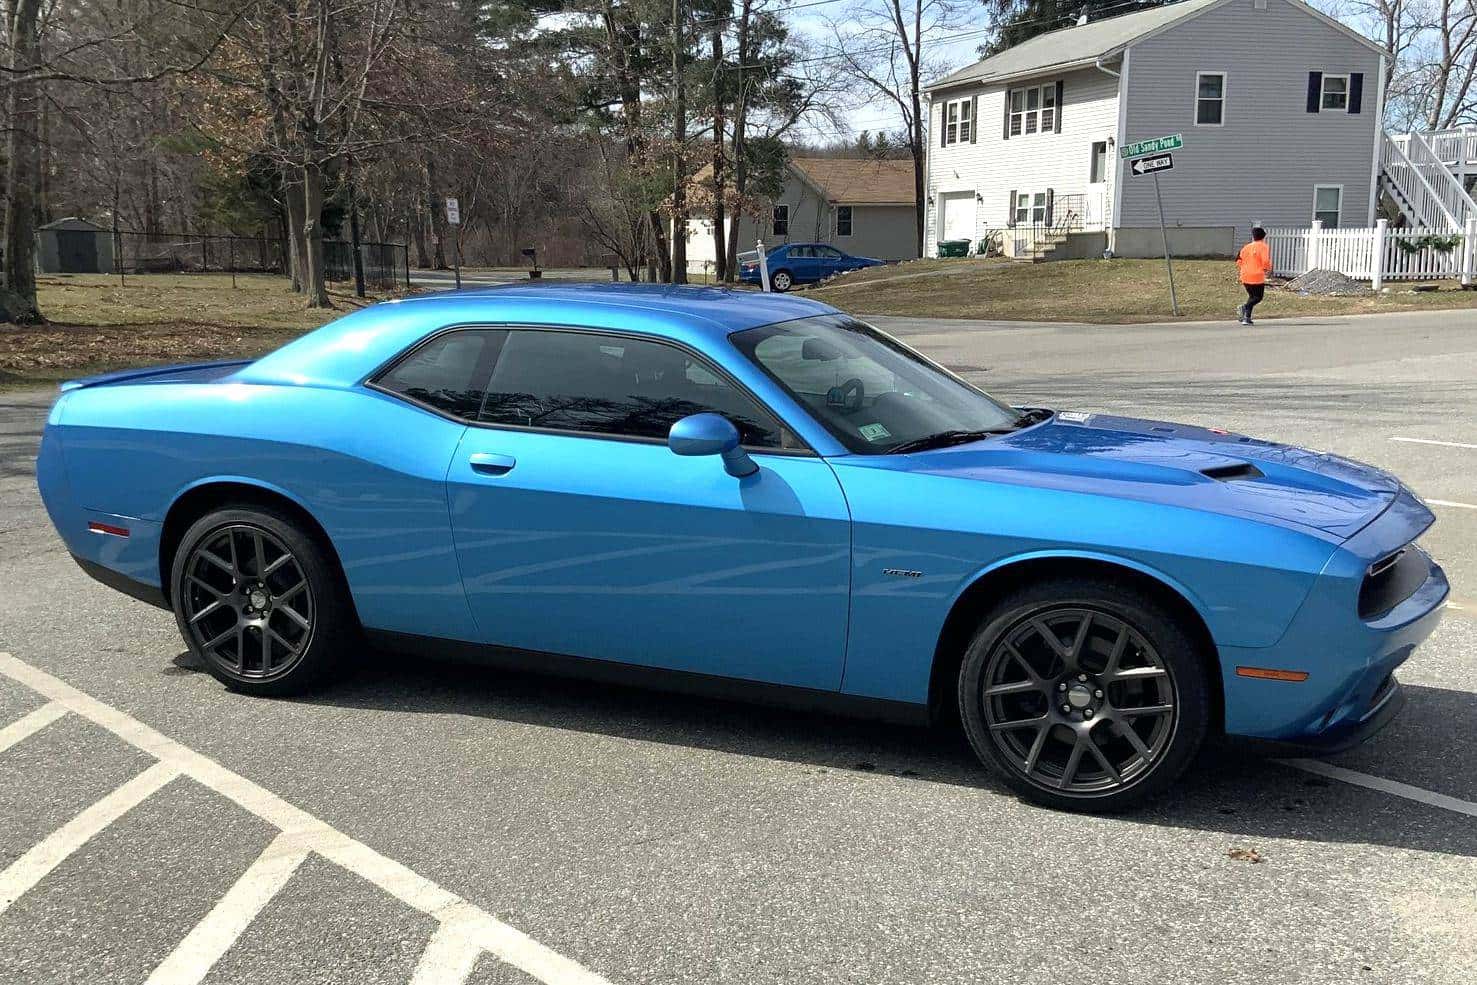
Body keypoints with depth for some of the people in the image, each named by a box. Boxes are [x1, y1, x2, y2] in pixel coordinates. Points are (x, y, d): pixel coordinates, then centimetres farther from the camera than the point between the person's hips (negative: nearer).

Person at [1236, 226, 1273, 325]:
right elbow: (1266, 261, -17)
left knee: (1252, 296, 18)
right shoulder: (1264, 247, -6)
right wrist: (1268, 269, 3)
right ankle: (1244, 308, -22)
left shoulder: (1247, 247, 9)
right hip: (1257, 277, -5)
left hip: (1245, 277, 6)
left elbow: (1239, 261, 9)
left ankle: (1246, 318, 8)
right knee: (1258, 297, 5)